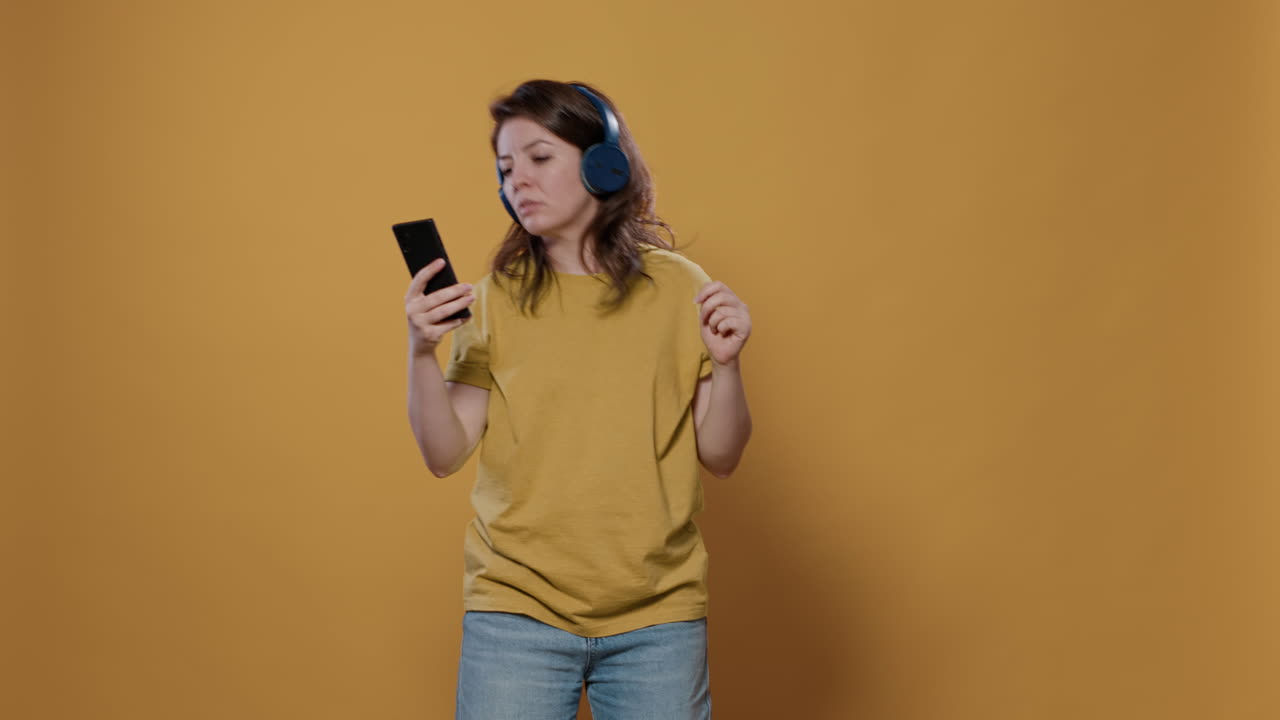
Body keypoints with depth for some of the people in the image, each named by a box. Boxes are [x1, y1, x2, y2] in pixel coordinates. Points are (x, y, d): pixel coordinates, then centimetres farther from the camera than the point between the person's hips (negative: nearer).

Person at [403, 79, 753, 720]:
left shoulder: (678, 288, 2)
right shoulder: (496, 297, 2)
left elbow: (720, 457, 4)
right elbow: (445, 455, -1)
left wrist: (725, 365, -12)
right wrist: (421, 351, -14)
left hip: (656, 618, 0)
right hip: (518, 611, 0)